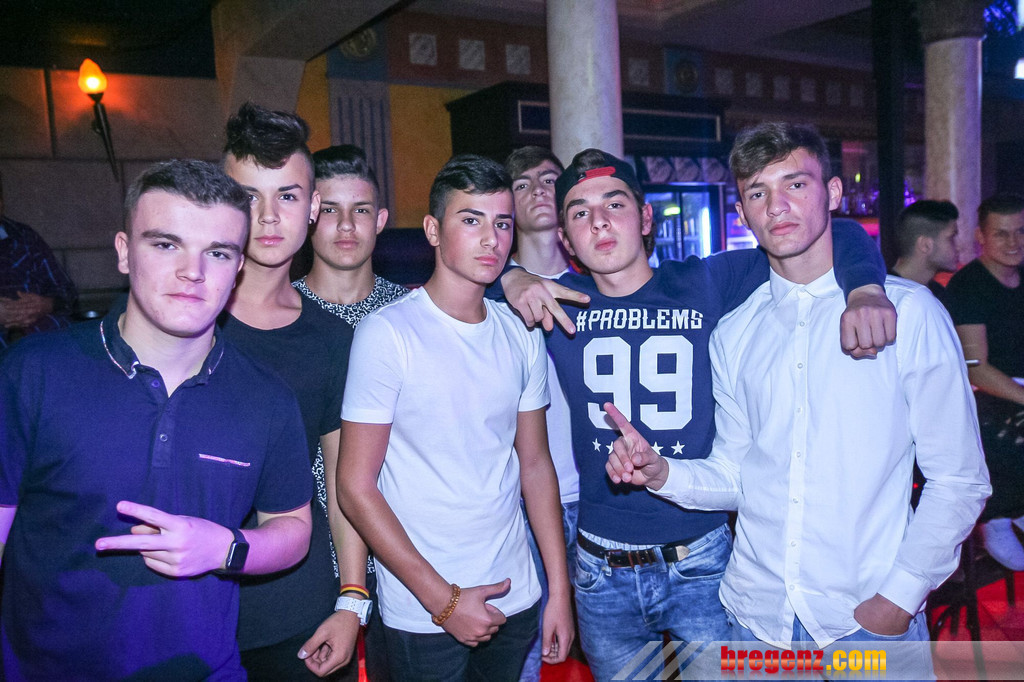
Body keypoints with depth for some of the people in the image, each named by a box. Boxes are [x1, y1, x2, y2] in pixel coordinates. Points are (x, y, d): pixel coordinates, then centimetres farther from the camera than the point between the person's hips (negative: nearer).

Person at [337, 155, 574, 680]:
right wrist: (443, 600, -13)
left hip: (515, 599, 5)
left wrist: (560, 591, 5)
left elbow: (535, 464, 8)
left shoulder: (521, 336, 2)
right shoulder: (388, 332, -14)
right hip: (421, 615, -4)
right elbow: (355, 486, -13)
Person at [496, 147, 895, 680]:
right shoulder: (559, 302, -1)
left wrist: (864, 288, -22)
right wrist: (511, 278, -10)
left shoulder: (708, 285, -5)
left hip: (699, 563, -1)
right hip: (600, 572, 2)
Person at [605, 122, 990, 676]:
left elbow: (959, 480, -5)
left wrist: (899, 597, -11)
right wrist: (661, 472, -12)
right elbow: (734, 477, 6)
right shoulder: (733, 334, 4)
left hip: (870, 618, -3)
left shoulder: (909, 313, -5)